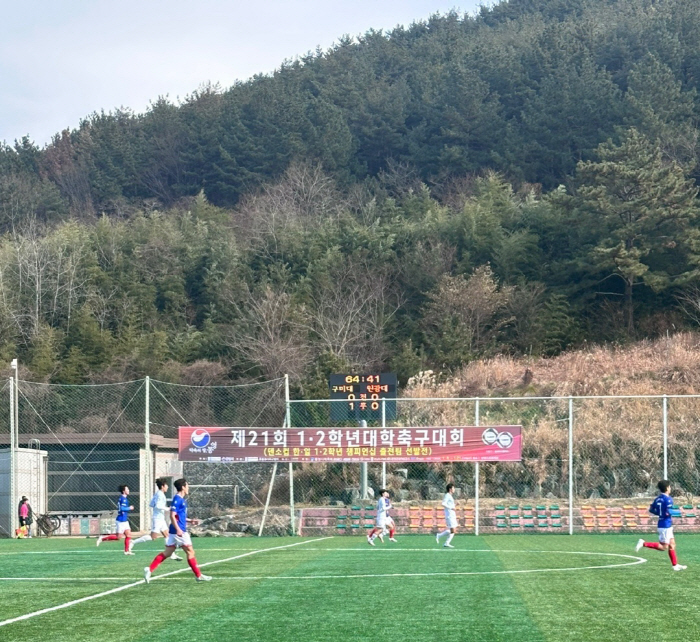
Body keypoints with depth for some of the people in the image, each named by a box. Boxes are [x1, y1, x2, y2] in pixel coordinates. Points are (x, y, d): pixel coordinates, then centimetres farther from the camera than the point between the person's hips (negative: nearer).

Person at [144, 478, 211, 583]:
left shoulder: (182, 500, 16)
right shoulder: (177, 499, -13)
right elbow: (172, 516, -19)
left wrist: (190, 520, 17)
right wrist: (178, 529, -26)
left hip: (177, 531, 10)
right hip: (178, 531, -10)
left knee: (167, 553, 8)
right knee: (190, 551, -2)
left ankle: (149, 569, 2)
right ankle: (199, 575, 4)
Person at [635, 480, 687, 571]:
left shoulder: (658, 499, 8)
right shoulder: (668, 499, -16)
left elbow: (651, 509, 10)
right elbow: (668, 512, -24)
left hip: (661, 523, 9)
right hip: (666, 525, -9)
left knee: (672, 545, 13)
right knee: (664, 547, -4)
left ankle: (675, 565, 15)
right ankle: (644, 543, -10)